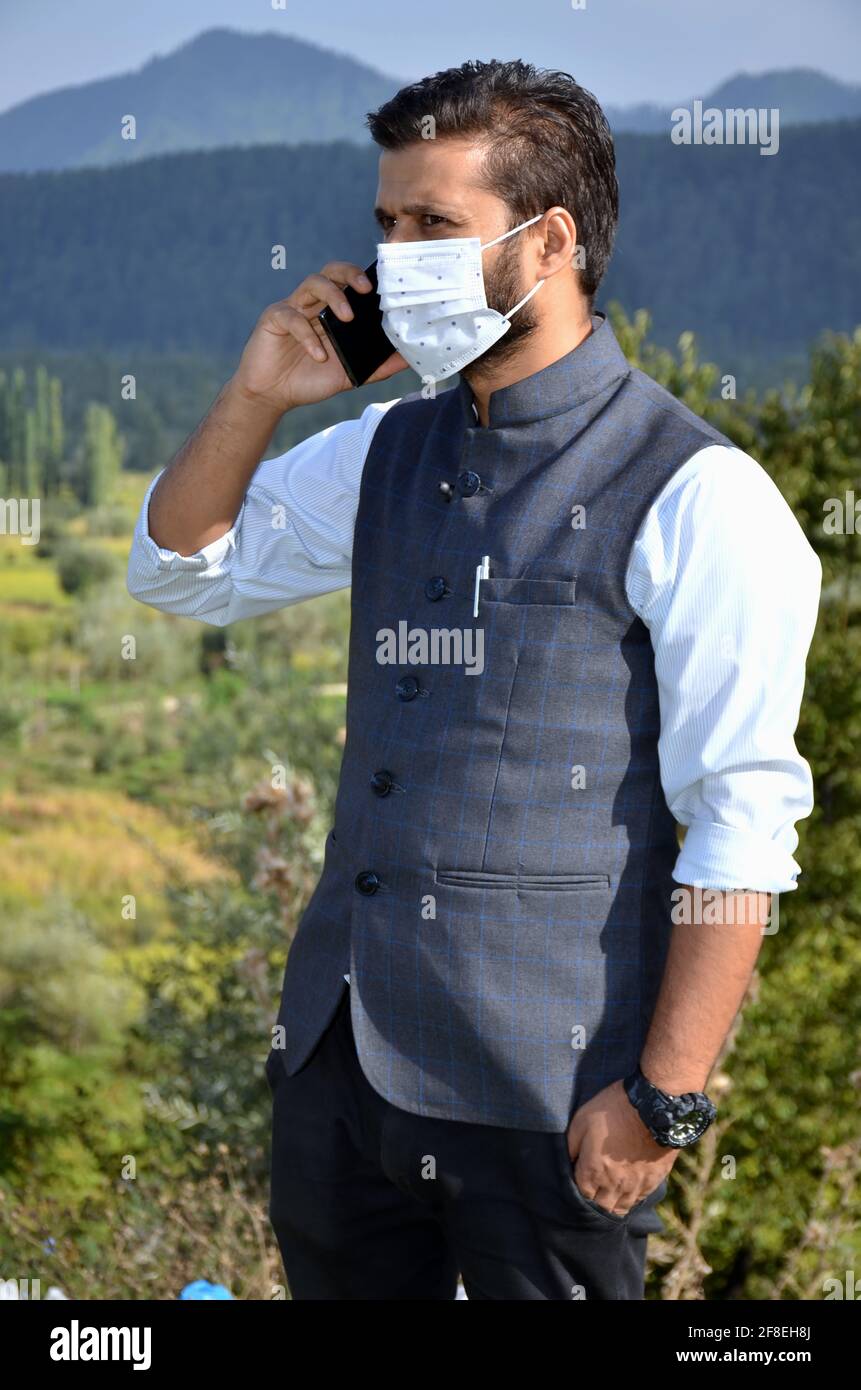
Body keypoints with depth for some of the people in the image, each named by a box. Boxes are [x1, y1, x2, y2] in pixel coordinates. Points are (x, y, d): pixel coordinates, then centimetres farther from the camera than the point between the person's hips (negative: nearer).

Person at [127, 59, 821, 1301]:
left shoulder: (690, 496, -11)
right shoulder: (392, 448, 10)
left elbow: (742, 826, -14)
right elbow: (183, 569, 21)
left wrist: (662, 1097, -18)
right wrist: (256, 396, 3)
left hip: (542, 1092, -6)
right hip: (339, 1047, 6)